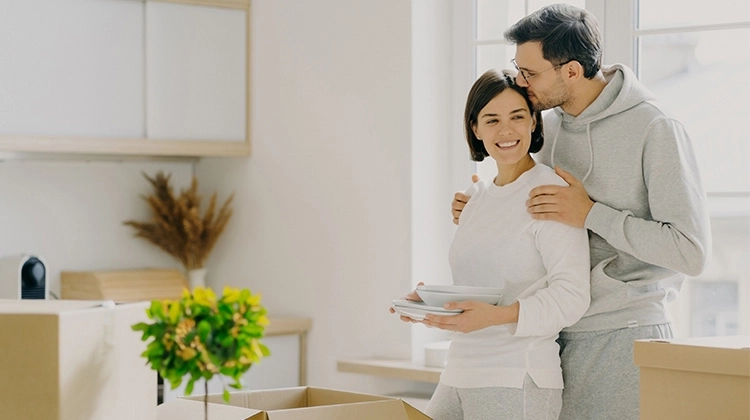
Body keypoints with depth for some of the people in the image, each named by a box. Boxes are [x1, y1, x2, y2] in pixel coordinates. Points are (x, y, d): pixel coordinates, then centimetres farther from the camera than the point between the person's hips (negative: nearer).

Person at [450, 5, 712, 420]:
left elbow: (691, 252, -17)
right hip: (555, 333, 6)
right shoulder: (548, 126, 9)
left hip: (622, 334, -6)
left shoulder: (655, 129, -12)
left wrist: (591, 214, -19)